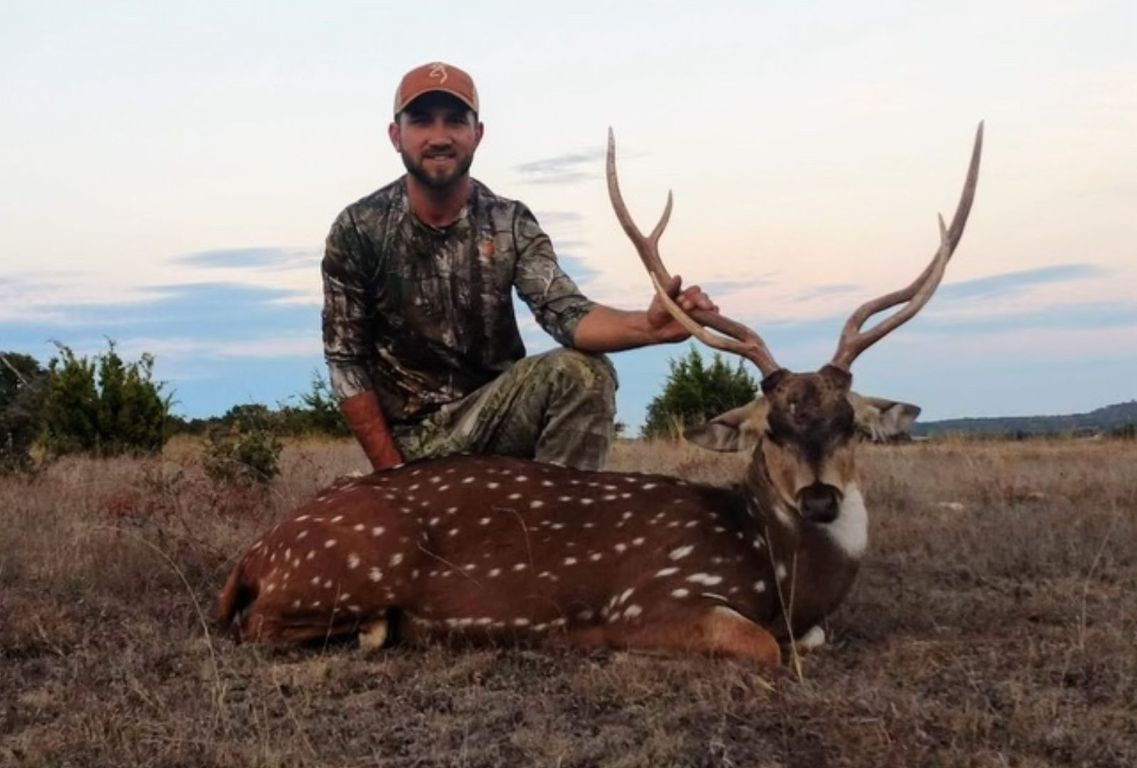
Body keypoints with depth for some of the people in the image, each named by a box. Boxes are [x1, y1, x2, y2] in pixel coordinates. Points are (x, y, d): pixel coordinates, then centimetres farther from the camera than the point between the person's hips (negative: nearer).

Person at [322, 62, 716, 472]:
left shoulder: (510, 224, -5)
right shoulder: (358, 230, -8)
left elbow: (563, 310, -21)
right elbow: (347, 362, -5)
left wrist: (647, 326, -43)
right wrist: (391, 473, -11)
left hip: (496, 412, 1)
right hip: (414, 440, -1)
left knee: (583, 373, -26)